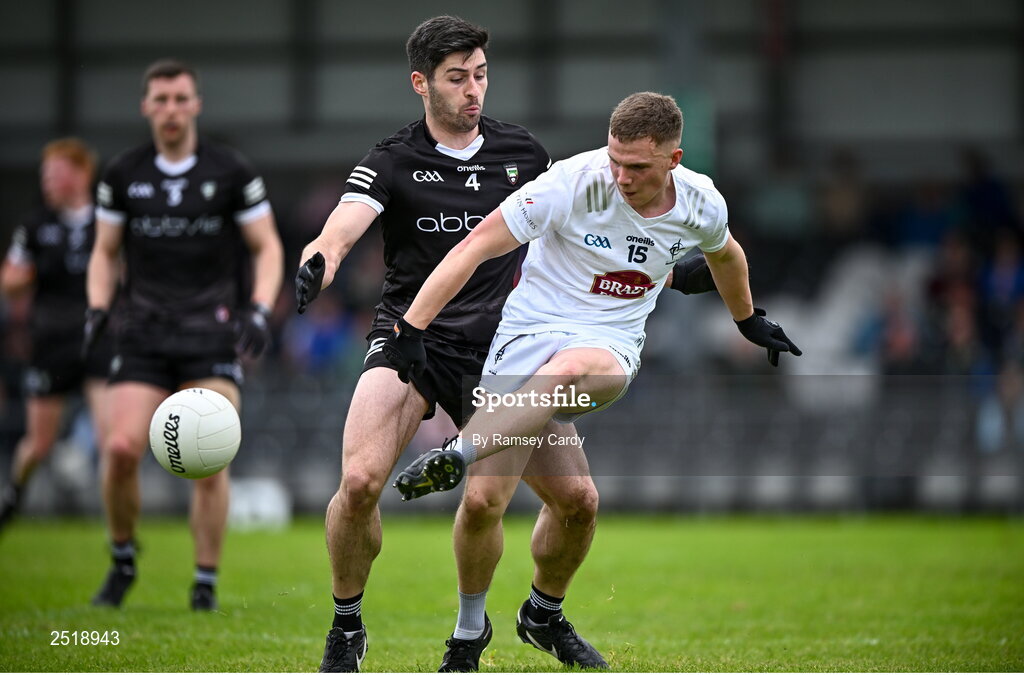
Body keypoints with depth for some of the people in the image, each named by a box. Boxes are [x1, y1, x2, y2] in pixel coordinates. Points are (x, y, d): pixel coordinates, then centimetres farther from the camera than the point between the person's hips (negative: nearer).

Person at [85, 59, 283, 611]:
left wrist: (260, 310, -9)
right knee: (121, 448, -14)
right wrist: (98, 306, -1)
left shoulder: (232, 172, 0)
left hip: (212, 330, -1)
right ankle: (122, 562, 9)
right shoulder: (122, 175, 6)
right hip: (144, 332, 2)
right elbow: (105, 251, 16)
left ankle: (206, 586, 1)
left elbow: (267, 247, 5)